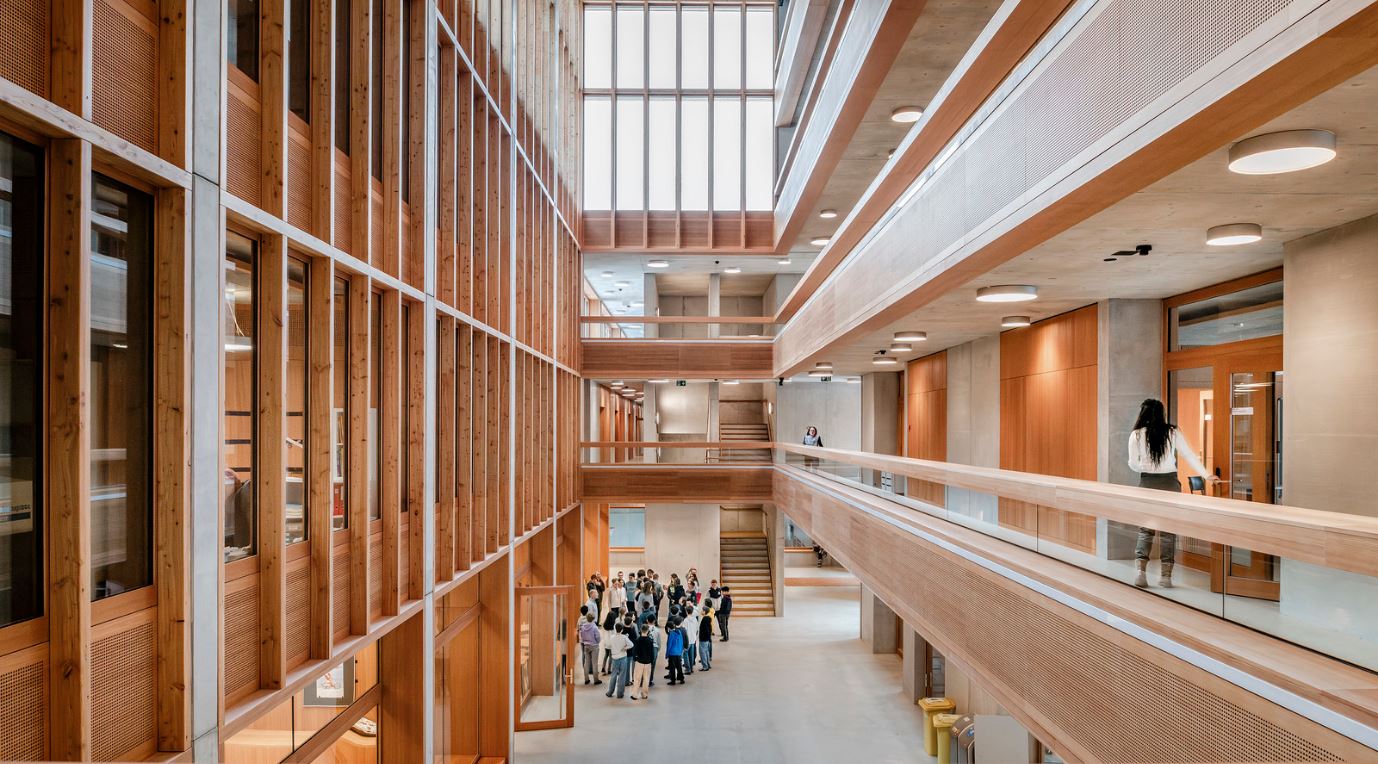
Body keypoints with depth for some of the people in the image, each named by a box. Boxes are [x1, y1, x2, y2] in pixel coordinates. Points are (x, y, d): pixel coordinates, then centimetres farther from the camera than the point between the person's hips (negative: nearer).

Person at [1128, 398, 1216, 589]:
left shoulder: (1136, 435, -3)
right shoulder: (1173, 432, 0)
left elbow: (1133, 464, -1)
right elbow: (1190, 455, 5)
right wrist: (1206, 475, 14)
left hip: (1147, 483, 0)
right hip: (1170, 482, 1)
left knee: (1145, 529, 9)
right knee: (1168, 531, 7)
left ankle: (1140, 570, -4)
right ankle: (1165, 575, 7)